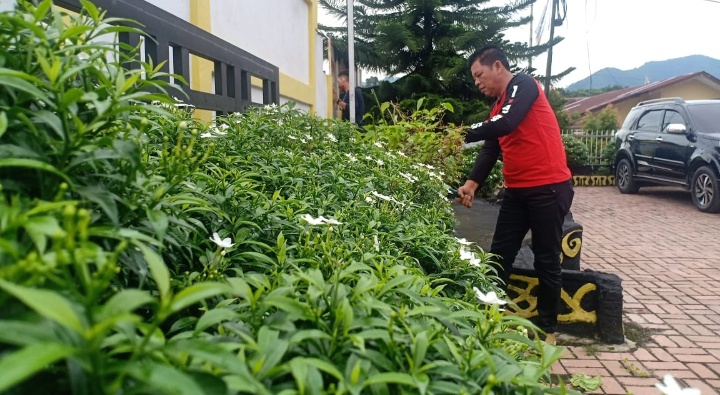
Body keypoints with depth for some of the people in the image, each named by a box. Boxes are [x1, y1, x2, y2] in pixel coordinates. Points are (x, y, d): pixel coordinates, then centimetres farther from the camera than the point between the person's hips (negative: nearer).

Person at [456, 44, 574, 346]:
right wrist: (472, 183, -8)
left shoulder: (524, 85, -8)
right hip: (516, 190, 8)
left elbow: (506, 124, -26)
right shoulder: (497, 107, 16)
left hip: (549, 187, -8)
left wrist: (463, 135, -20)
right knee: (499, 255, 7)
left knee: (546, 260, 3)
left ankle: (548, 328, 17)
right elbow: (490, 150, 7)